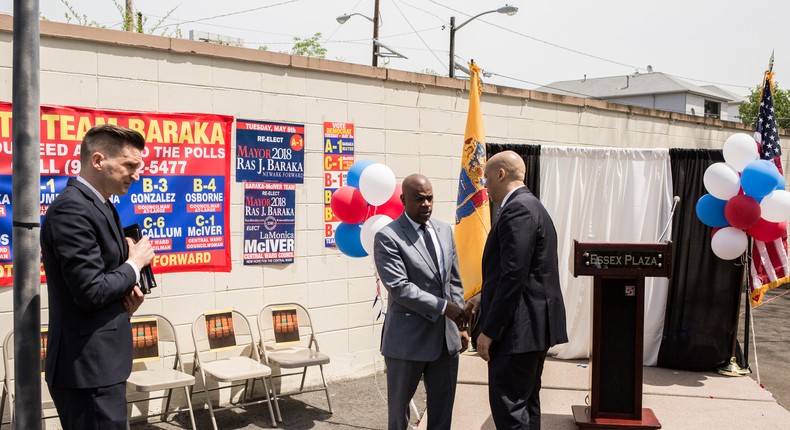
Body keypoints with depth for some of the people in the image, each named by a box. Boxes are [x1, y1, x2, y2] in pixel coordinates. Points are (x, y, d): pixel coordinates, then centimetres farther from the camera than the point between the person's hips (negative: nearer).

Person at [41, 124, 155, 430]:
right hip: (89, 369, -10)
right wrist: (135, 264, -9)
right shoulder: (72, 210, -19)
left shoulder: (101, 206, 13)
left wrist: (129, 290, 0)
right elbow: (91, 292, -24)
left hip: (101, 363, 10)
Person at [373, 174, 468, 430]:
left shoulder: (444, 231, 10)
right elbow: (399, 286, -18)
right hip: (408, 339, -6)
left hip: (447, 337, 6)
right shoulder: (388, 237, -10)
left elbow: (454, 282, 14)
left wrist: (460, 326, 9)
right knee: (399, 406, 10)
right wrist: (443, 307, -20)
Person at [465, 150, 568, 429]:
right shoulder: (531, 206, 17)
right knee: (525, 404, 16)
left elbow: (514, 276, -22)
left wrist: (489, 331, -19)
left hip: (518, 329, -11)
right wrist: (484, 297, 18)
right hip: (533, 326, 11)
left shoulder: (517, 210, -16)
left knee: (508, 406, -7)